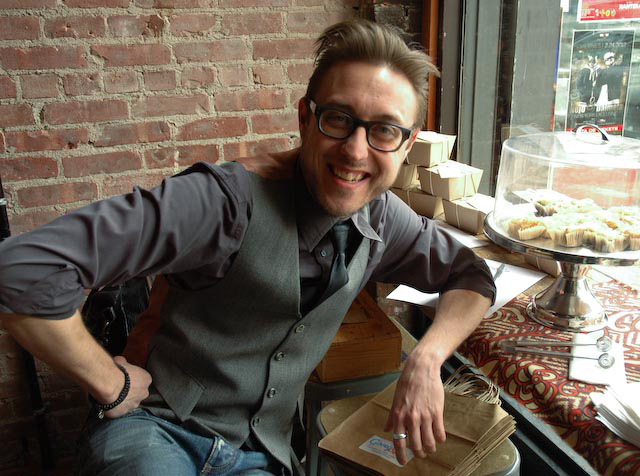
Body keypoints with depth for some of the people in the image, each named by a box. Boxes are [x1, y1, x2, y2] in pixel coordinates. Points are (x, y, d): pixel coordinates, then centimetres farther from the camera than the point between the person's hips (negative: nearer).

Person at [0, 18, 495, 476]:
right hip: (154, 429, -5)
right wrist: (113, 385, -17)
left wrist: (426, 360, -7)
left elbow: (471, 276, 12)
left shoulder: (381, 217, -3)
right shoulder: (231, 200, -25)